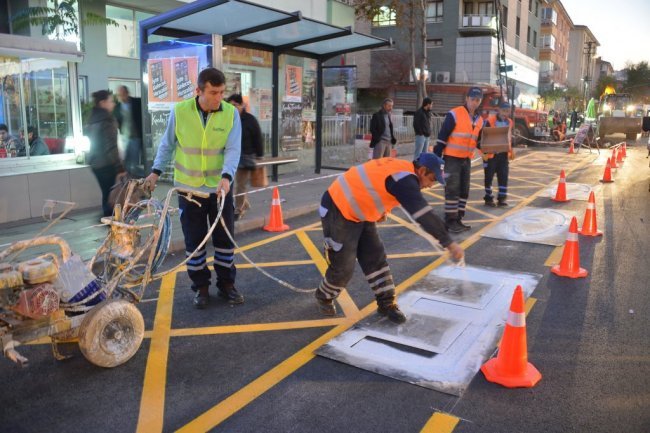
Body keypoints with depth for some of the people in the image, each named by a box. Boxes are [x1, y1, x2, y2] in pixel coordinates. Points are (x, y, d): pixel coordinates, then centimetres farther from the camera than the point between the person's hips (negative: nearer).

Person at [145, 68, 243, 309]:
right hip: (188, 188, 0)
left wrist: (226, 177, -29)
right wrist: (156, 171, -1)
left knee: (225, 238, 8)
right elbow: (167, 145, 6)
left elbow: (233, 150, -13)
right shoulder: (179, 112, -8)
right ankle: (201, 287, 24)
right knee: (194, 241, 8)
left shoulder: (231, 113, -8)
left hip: (220, 187, 1)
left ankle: (226, 284, 25)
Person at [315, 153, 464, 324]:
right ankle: (324, 297, 27)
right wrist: (449, 243, -30)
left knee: (375, 258, 8)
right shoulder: (404, 178, -25)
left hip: (358, 211, 10)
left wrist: (380, 210, 13)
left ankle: (386, 303, 19)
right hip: (338, 211, -10)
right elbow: (424, 215, -31)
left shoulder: (400, 167, 5)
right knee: (343, 267, -1)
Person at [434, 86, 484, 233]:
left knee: (464, 190, 9)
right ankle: (450, 221, -3)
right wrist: (436, 156, -17)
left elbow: (478, 140, 16)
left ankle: (458, 219, 19)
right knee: (452, 189, -9)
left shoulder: (479, 119, 9)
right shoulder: (455, 114, -13)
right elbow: (442, 136, -14)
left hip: (467, 159, 7)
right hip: (452, 157, -7)